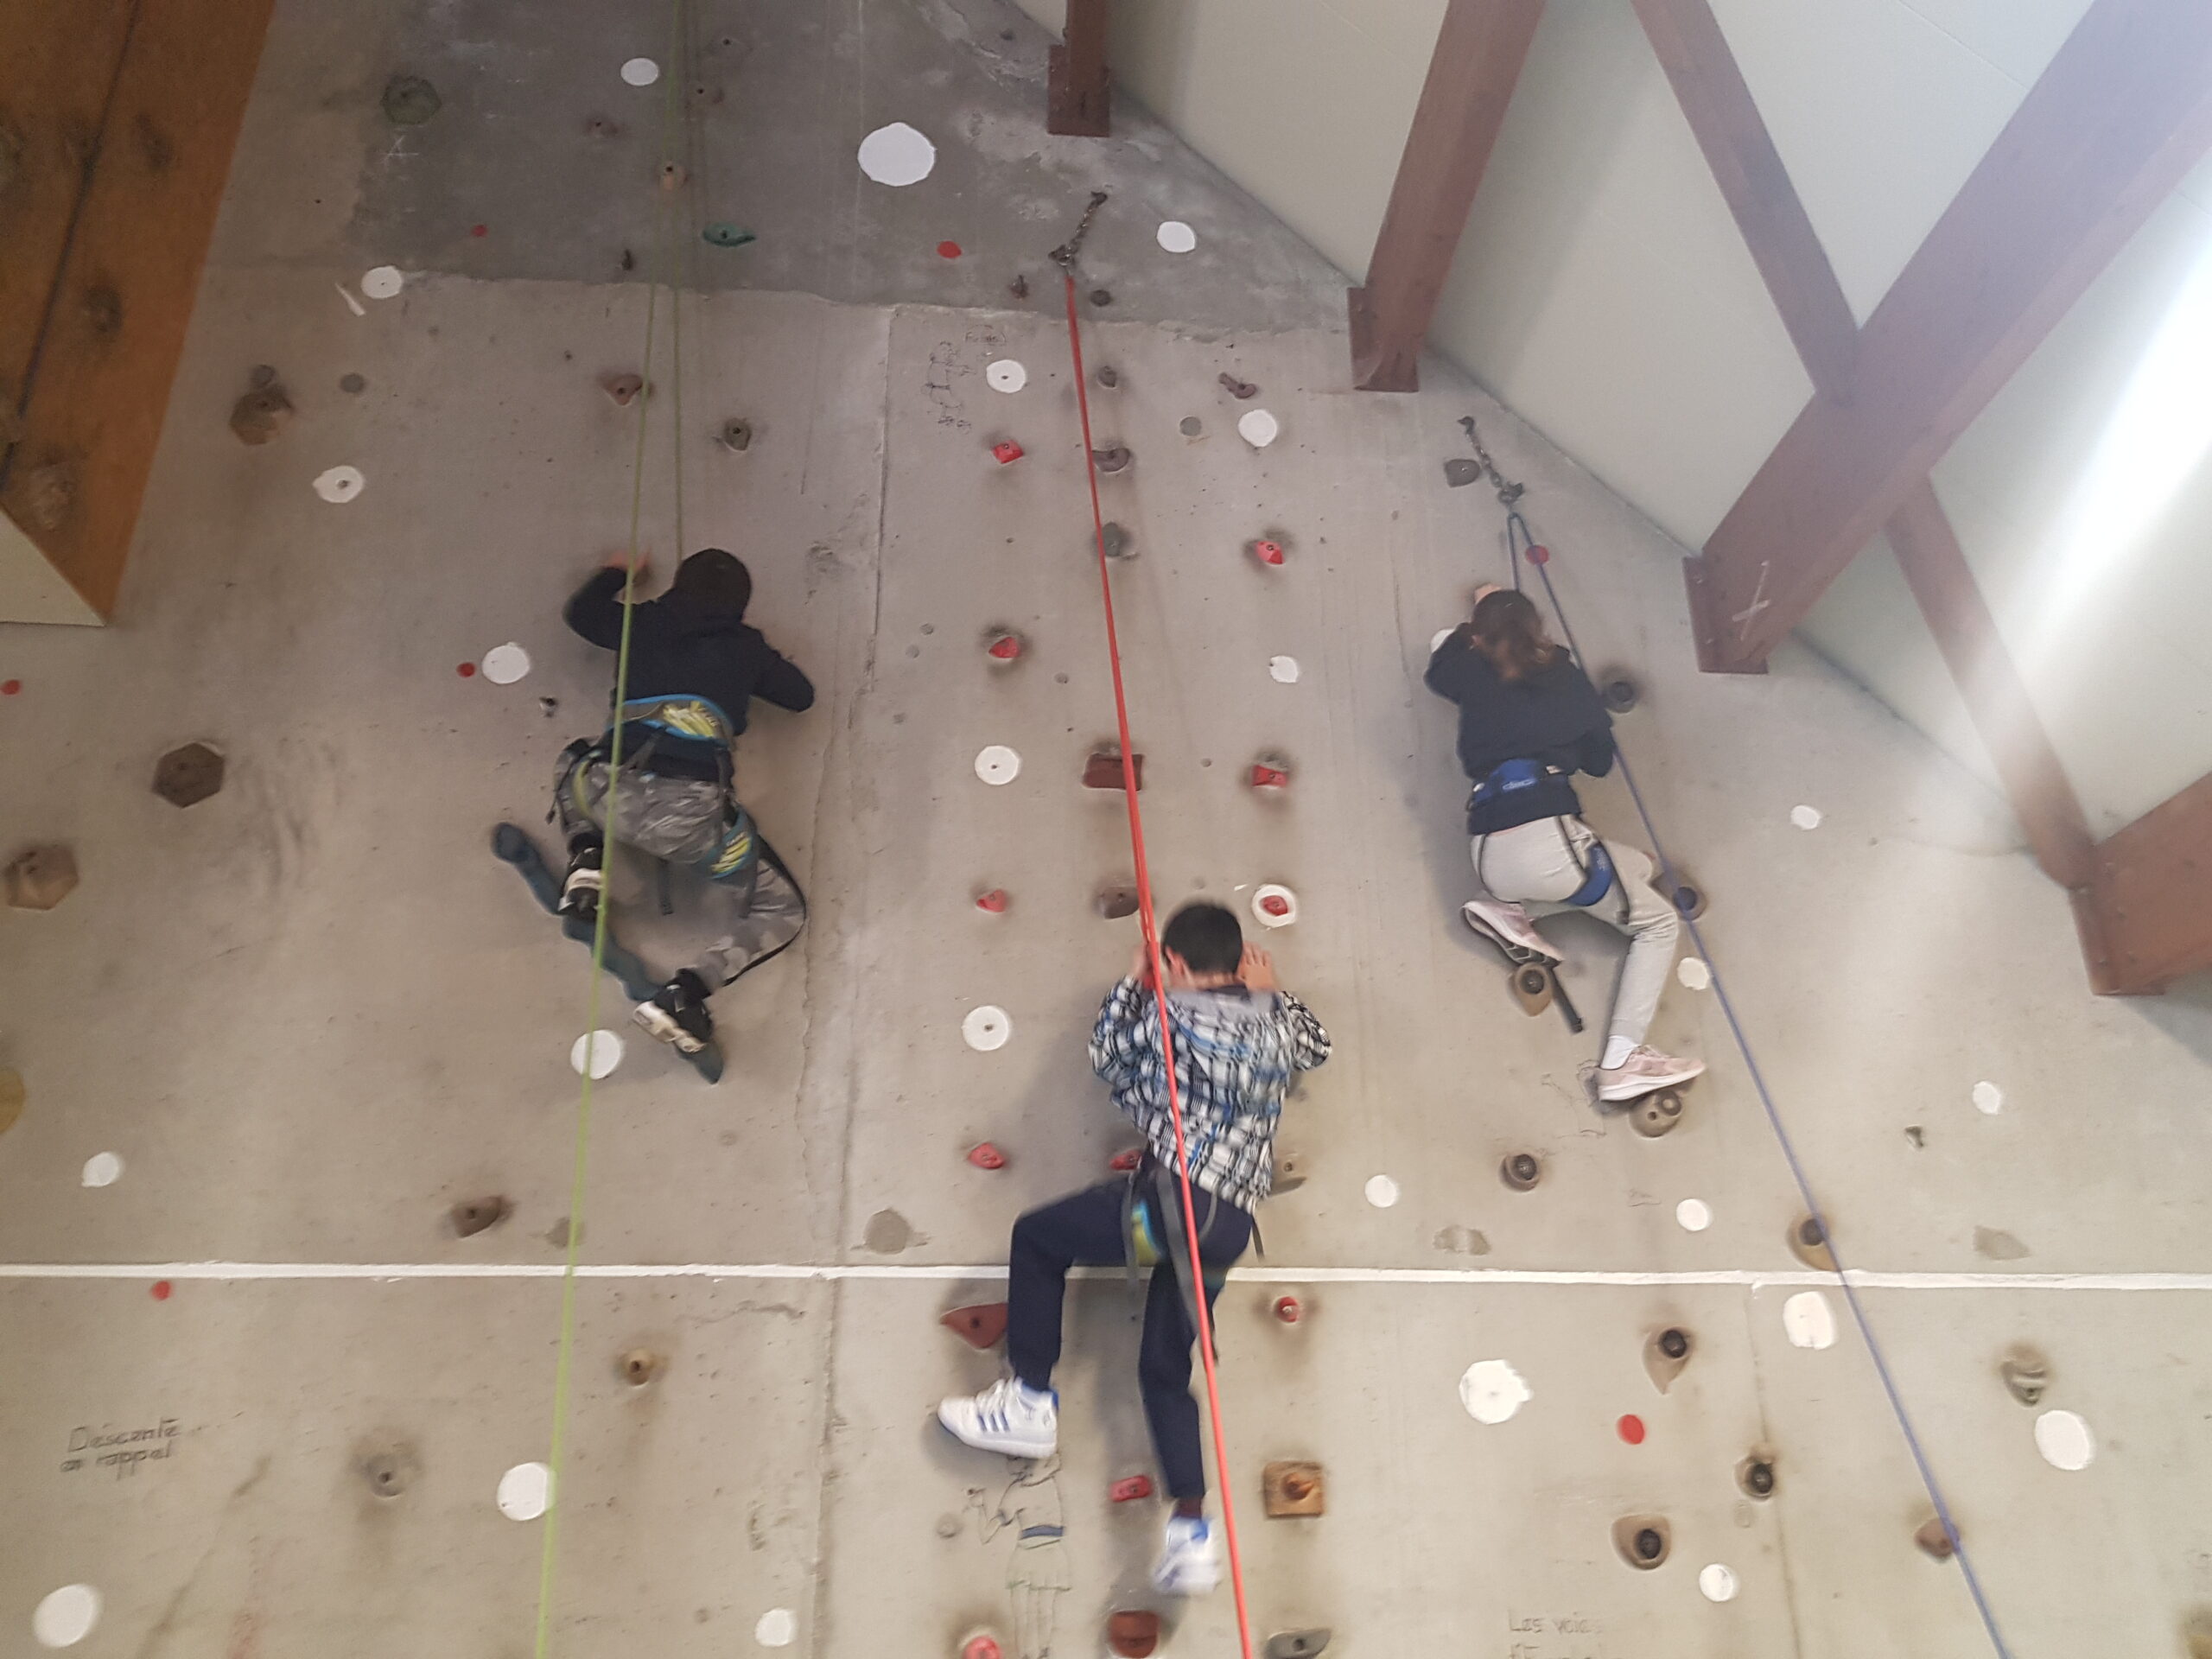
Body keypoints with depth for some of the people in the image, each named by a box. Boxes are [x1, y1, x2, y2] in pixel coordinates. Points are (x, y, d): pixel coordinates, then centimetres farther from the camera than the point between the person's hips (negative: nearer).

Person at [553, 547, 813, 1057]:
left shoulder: (646, 623, 21)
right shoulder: (744, 645, 18)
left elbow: (581, 612, 40)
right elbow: (802, 696, 31)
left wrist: (618, 573, 58)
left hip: (613, 792, 3)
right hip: (694, 808, -3)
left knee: (574, 776, 42)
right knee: (782, 912, 13)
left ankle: (587, 859, 14)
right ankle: (683, 994, -7)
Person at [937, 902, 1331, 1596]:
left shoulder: (1171, 1011, -2)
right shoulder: (1273, 1018, 13)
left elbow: (1105, 1054, 15)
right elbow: (1315, 1045, 35)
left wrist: (1132, 983, 26)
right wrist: (1271, 991, 41)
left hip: (1173, 1200, -6)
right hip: (1231, 1226, 7)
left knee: (1036, 1235, 16)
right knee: (1162, 1369, 16)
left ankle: (1030, 1402, 16)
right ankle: (1191, 1535, 5)